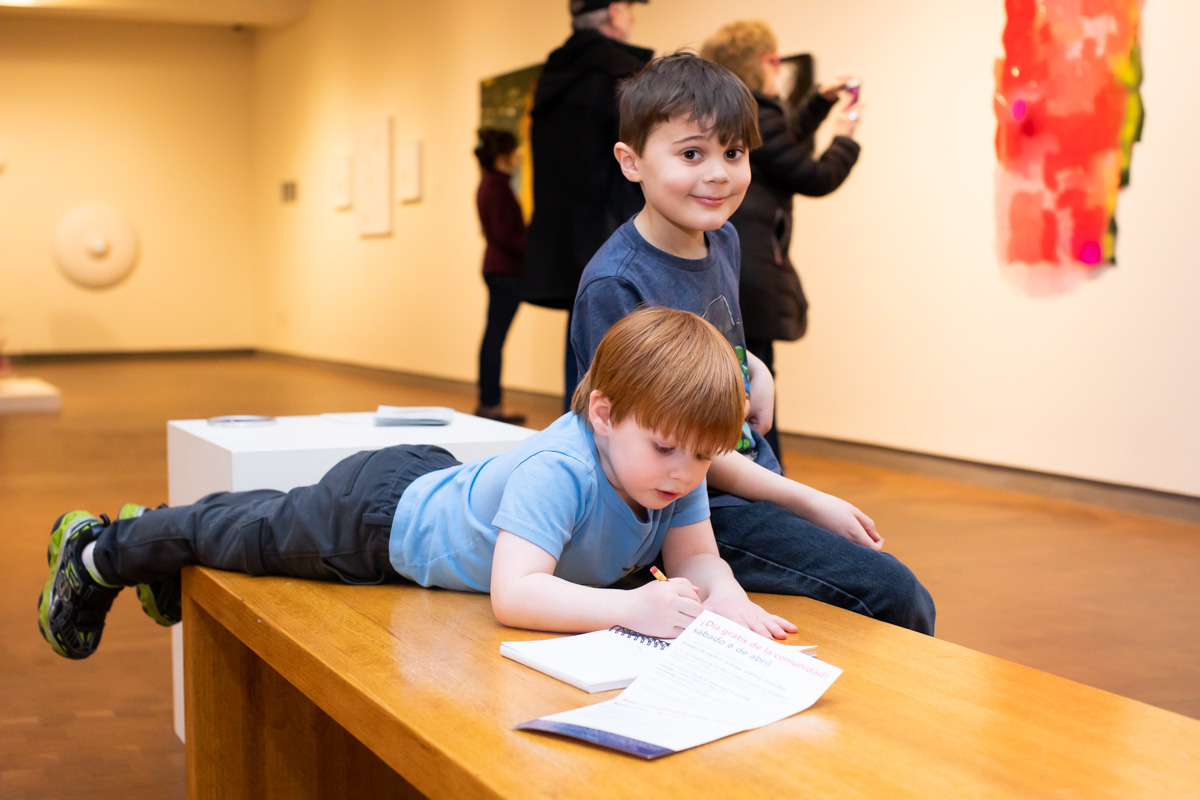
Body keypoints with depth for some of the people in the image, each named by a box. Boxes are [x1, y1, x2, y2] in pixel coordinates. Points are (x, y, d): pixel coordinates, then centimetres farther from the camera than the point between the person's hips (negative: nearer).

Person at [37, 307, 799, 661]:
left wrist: (727, 600, -40)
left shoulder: (677, 475, -21)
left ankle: (158, 530, 56)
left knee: (275, 520, 29)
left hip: (438, 483, 7)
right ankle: (102, 552, 44)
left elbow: (698, 557, -18)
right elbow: (512, 593, -50)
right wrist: (630, 606, -60)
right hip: (383, 514, -7)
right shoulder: (558, 469, -43)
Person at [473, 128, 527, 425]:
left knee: (493, 336, 12)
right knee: (496, 336, -7)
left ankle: (488, 402, 16)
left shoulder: (488, 184, 16)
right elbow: (505, 234, -19)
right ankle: (491, 403, -3)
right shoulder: (498, 186, -14)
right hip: (506, 269, -10)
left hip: (497, 267, 10)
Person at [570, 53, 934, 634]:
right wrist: (810, 503, -15)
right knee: (893, 594, -16)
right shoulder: (615, 285, -20)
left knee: (912, 604, 1)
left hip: (756, 476, 8)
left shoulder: (722, 239, 4)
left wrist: (755, 369, 1)